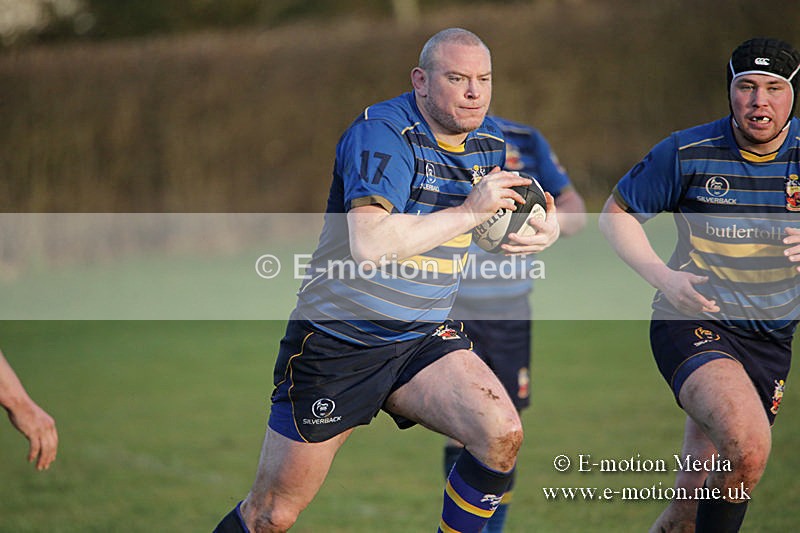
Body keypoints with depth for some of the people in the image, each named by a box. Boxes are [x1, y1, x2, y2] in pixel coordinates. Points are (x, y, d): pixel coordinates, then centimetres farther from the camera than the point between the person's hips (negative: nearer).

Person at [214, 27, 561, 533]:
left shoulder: (489, 140, 5)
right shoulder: (382, 132, -19)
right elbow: (368, 245, -33)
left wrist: (546, 230, -2)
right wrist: (470, 211, -27)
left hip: (426, 340, 6)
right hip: (337, 341, -6)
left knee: (502, 434, -20)